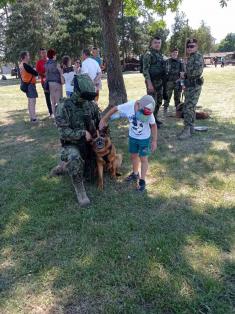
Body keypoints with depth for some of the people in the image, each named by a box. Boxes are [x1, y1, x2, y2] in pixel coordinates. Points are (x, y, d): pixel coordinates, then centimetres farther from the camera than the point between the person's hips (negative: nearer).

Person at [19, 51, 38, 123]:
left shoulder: (20, 65, 11)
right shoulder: (26, 65, -18)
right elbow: (36, 73, -18)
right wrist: (35, 72, 4)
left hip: (26, 85, 10)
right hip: (30, 84, -10)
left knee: (30, 101, 14)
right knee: (32, 101, -8)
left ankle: (31, 117, 19)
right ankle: (34, 118, -6)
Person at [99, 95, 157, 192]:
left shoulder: (149, 113, -27)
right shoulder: (128, 106, -26)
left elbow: (153, 126, -12)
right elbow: (115, 109, -11)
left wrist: (154, 141, -9)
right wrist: (103, 119, -9)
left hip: (145, 139, -3)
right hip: (132, 137, 3)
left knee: (143, 159, 5)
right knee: (133, 156, 19)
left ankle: (142, 180, 19)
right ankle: (135, 174, 42)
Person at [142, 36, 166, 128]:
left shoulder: (161, 55, 15)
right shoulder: (148, 54, -9)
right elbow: (145, 70, -16)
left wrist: (163, 81, 15)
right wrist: (149, 84, -23)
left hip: (160, 82, 8)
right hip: (152, 82, -8)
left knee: (159, 102, 13)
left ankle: (155, 118, 26)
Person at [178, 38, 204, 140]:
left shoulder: (198, 56, -12)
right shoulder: (190, 57, 16)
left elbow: (197, 71, -23)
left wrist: (185, 74, -9)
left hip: (194, 86, -10)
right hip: (189, 86, 10)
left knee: (188, 108, -14)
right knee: (191, 108, 14)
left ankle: (187, 130, -10)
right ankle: (191, 128, 23)